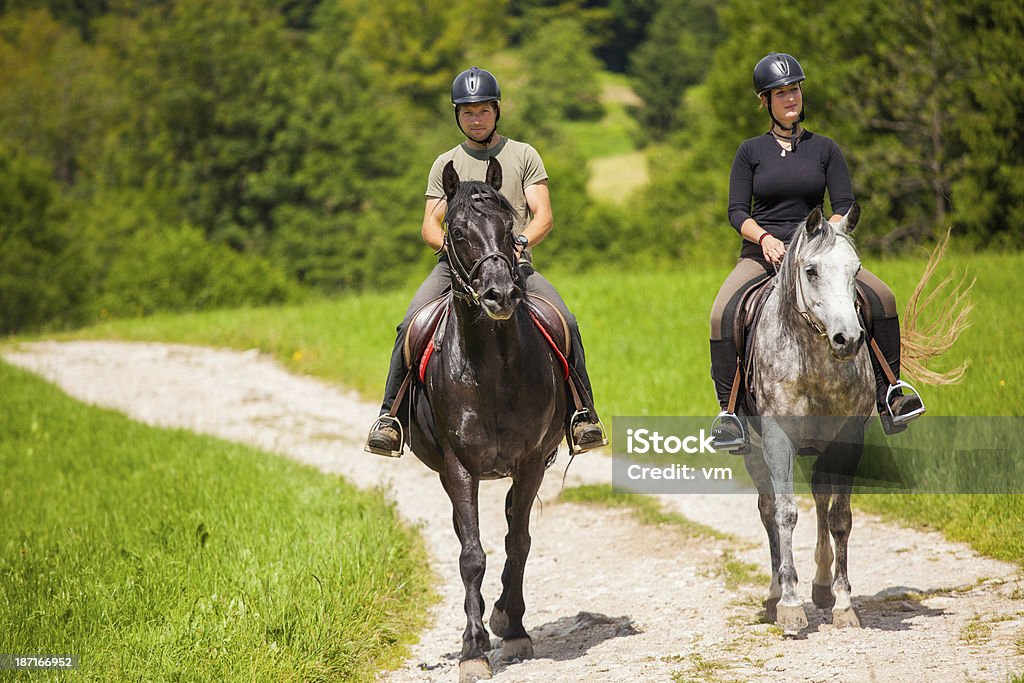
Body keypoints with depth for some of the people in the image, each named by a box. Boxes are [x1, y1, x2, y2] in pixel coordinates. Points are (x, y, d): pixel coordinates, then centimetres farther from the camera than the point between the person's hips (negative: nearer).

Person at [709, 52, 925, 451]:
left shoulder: (824, 149, 8)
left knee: (882, 298, -22)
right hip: (761, 253, -1)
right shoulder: (751, 151, 7)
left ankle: (888, 397, -15)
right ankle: (727, 411, -23)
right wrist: (765, 238, -19)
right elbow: (736, 212, 1)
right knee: (723, 314, -30)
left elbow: (845, 207, 2)